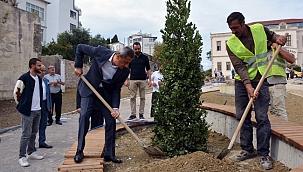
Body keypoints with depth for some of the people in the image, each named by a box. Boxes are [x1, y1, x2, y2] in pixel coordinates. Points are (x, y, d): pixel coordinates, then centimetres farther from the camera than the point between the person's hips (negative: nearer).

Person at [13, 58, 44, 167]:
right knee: (26, 134, -3)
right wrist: (22, 105, 1)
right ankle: (22, 157, 7)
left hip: (37, 110, 7)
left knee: (34, 133, 15)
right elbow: (16, 93, -8)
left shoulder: (39, 79, 10)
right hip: (27, 112, -7)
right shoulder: (24, 78, -12)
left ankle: (31, 152, 28)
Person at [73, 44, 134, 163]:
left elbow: (116, 90, -10)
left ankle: (109, 154, 9)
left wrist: (115, 108, -20)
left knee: (111, 120, -3)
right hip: (90, 88, -2)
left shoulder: (125, 71, -19)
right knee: (84, 115, -14)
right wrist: (78, 66, -11)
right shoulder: (100, 52, -25)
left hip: (107, 92, 2)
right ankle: (79, 151, -1)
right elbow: (80, 47, -8)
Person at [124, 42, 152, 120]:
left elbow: (148, 69, 8)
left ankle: (141, 114, 11)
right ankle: (133, 114, 6)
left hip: (142, 80, 0)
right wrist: (126, 80, -2)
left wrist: (150, 80, -1)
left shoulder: (145, 58, 7)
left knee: (142, 97, 3)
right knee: (132, 97, 0)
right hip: (133, 80, 0)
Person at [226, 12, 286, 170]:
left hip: (260, 80, -1)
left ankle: (263, 154, 6)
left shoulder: (259, 29, -2)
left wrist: (278, 38, -1)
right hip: (241, 82, 1)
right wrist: (248, 86, -25)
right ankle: (247, 150, 21)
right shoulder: (231, 44, -6)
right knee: (242, 116, 5)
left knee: (262, 117, -5)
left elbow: (271, 35, 23)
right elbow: (239, 66, -14)